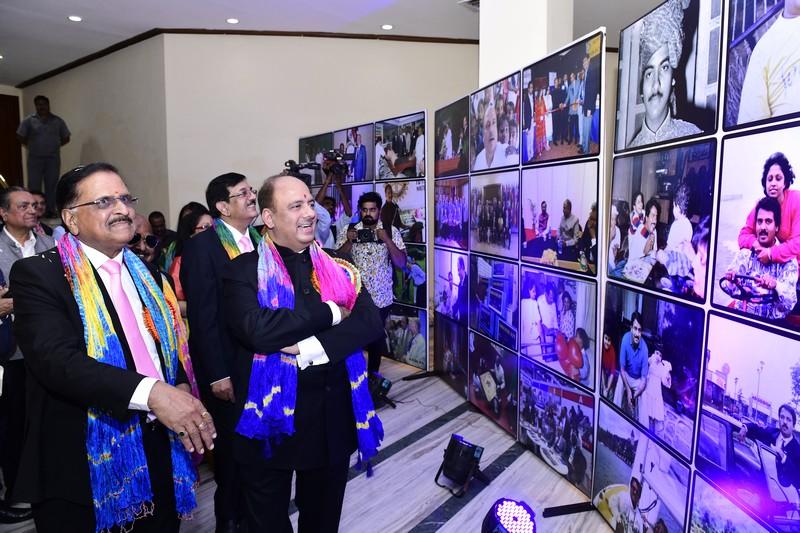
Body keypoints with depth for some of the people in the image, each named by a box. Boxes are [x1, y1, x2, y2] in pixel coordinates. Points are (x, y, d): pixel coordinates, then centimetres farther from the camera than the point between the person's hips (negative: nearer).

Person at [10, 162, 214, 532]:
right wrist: (151, 392, -31)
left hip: (160, 456, 6)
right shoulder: (36, 274, -8)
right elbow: (55, 358, -22)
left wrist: (182, 387, -8)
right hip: (85, 468, -5)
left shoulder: (147, 275, 11)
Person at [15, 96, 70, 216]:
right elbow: (20, 137, 6)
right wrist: (31, 146, 6)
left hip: (53, 159, 1)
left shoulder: (58, 121, 6)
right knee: (34, 186, 0)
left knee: (51, 185, 4)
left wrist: (54, 146, 8)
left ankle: (51, 210, 11)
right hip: (35, 159, -1)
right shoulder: (29, 120, 2)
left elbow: (66, 138, 12)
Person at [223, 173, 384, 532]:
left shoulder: (338, 267, 3)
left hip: (333, 417, 3)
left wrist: (310, 348, -23)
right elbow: (257, 330, -25)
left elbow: (371, 322, -10)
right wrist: (329, 313, -17)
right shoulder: (243, 270, -8)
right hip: (271, 417, -3)